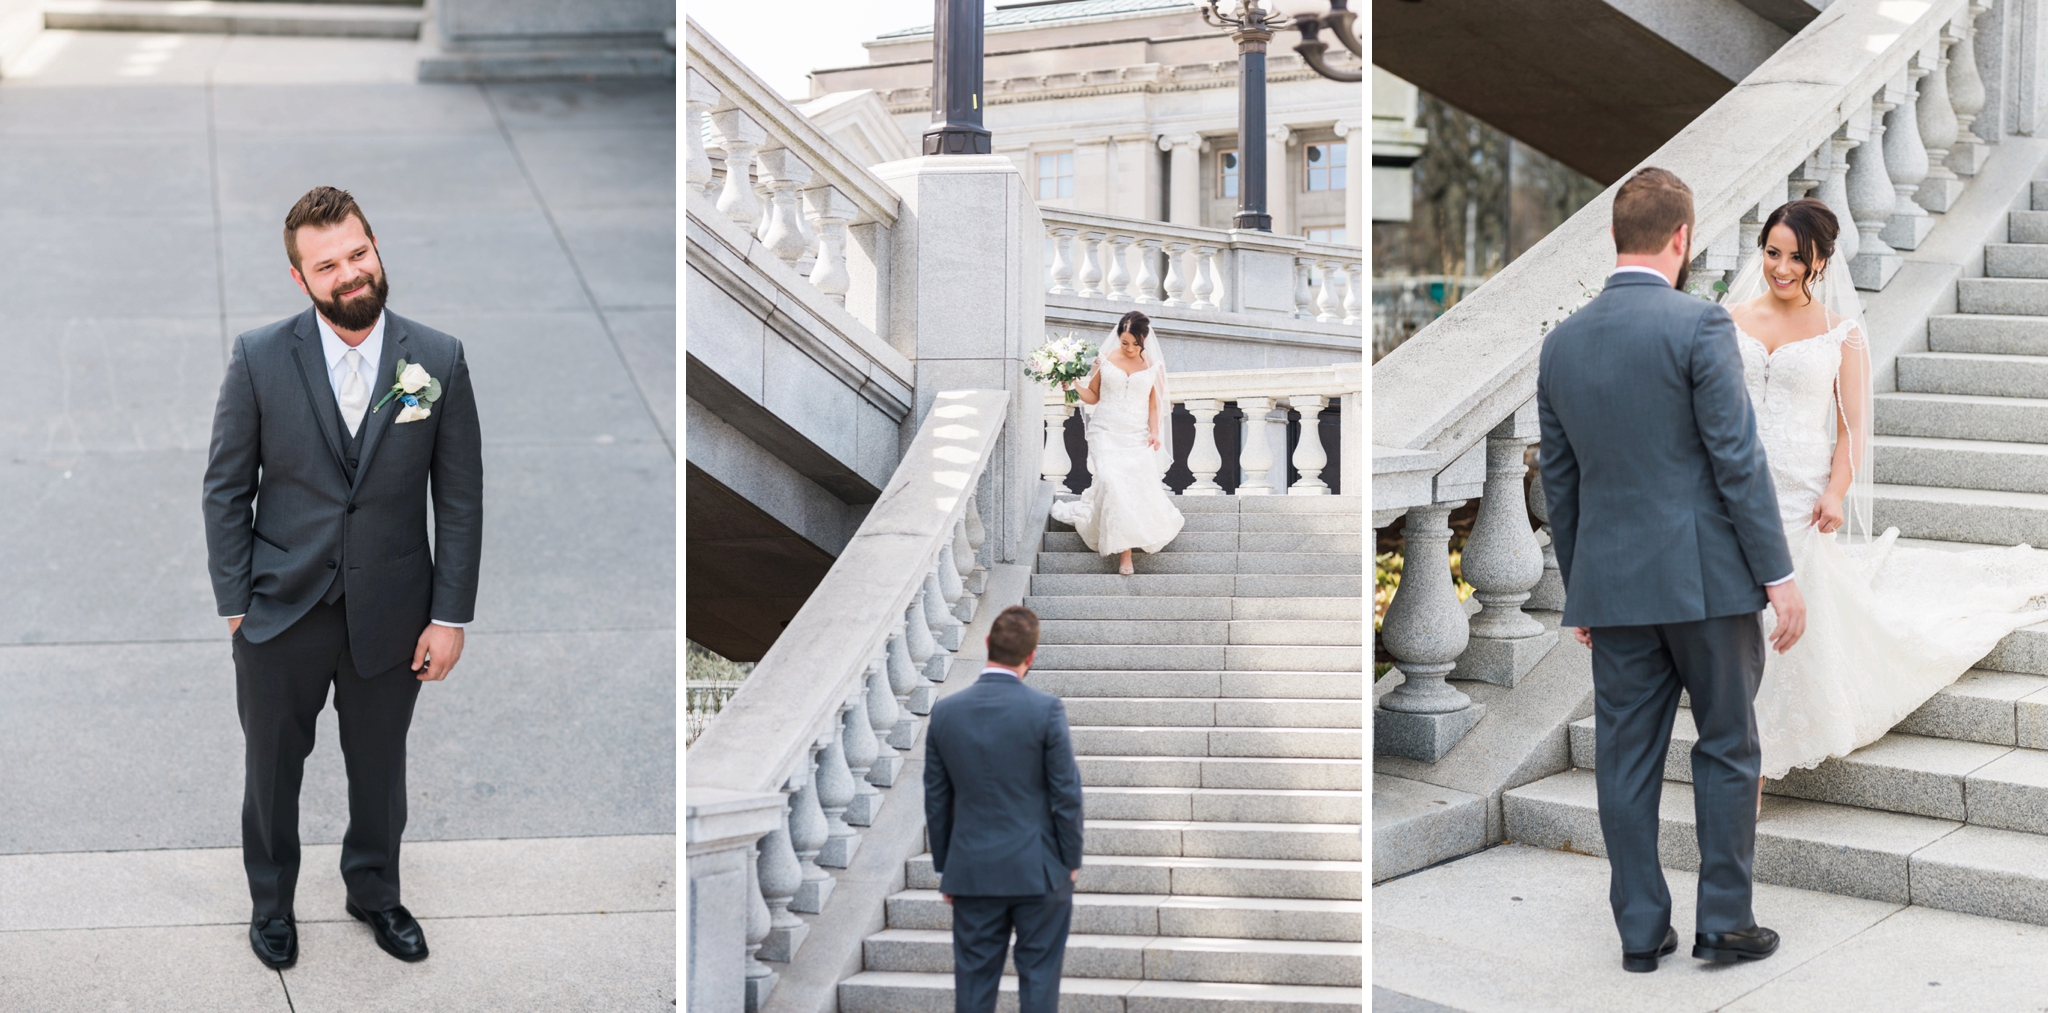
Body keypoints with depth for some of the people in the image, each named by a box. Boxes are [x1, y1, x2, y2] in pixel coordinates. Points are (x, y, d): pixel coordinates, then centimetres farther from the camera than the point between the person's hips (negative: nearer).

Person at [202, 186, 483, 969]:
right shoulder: (259, 358, -9)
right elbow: (226, 488, -3)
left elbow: (460, 498, -4)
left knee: (380, 770, 19)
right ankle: (271, 900, 41)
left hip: (390, 614, 1)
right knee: (271, 765, 17)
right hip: (281, 611, 0)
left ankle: (374, 891, 43)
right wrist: (233, 602, -5)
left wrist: (450, 615, -5)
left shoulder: (439, 361, -8)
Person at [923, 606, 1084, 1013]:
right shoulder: (1046, 710, -13)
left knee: (974, 979, 10)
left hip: (972, 872, 3)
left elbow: (936, 800, 4)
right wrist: (1071, 861, 4)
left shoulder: (945, 712, -3)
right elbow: (1067, 793, -9)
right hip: (1038, 872, -3)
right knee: (1038, 977, 7)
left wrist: (945, 868, 14)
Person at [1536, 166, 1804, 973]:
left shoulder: (1561, 342, 6)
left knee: (1626, 756, 8)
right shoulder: (1698, 325, -11)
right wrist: (1779, 574, -8)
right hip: (1706, 575, -4)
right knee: (1725, 748, 8)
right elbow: (1737, 459, -14)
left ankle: (1640, 929, 15)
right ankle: (1724, 923, 13)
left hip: (1613, 585, 5)